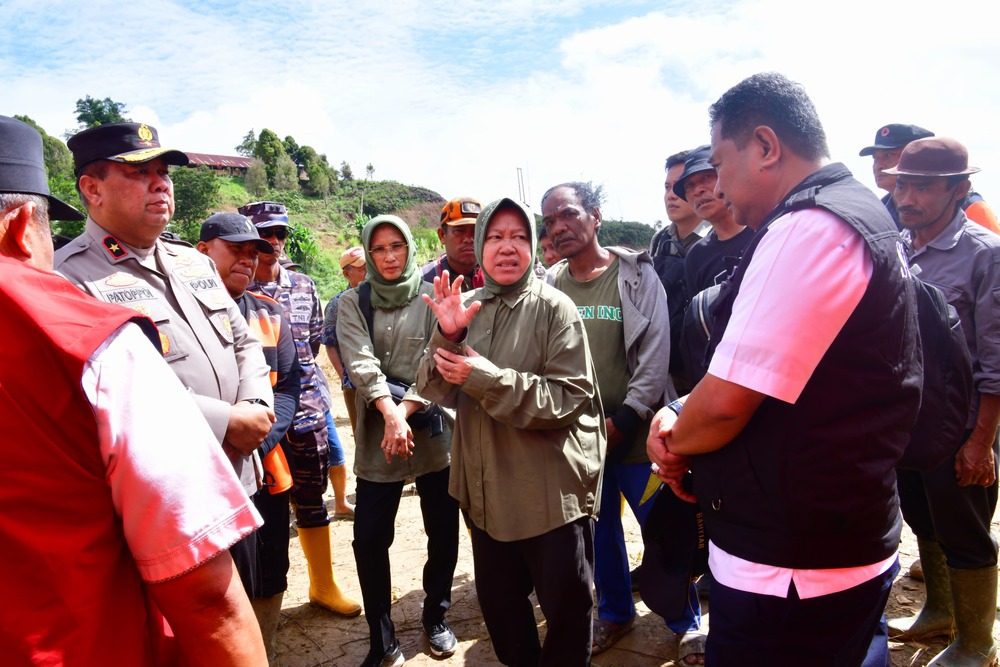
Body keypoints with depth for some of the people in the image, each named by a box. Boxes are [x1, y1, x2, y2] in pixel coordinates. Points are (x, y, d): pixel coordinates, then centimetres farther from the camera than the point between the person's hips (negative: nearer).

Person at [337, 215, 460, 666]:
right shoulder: (353, 303, 5)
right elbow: (359, 362, -10)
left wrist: (406, 410, -19)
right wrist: (389, 409, -25)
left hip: (434, 429, 0)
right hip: (377, 430, 1)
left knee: (443, 531, 9)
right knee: (369, 538, 1)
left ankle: (435, 617, 33)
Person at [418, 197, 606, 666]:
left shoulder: (553, 308, -11)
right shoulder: (465, 308, 3)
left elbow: (567, 398, -18)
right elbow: (435, 389, -3)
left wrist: (485, 377, -23)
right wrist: (447, 337, -21)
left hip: (553, 490, -4)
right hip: (487, 490, 5)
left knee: (566, 607, 12)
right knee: (497, 602, 22)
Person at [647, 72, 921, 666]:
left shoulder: (807, 230, -22)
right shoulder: (862, 217, 11)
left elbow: (726, 401, -26)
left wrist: (673, 442, -5)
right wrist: (678, 416, 1)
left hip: (787, 571, -10)